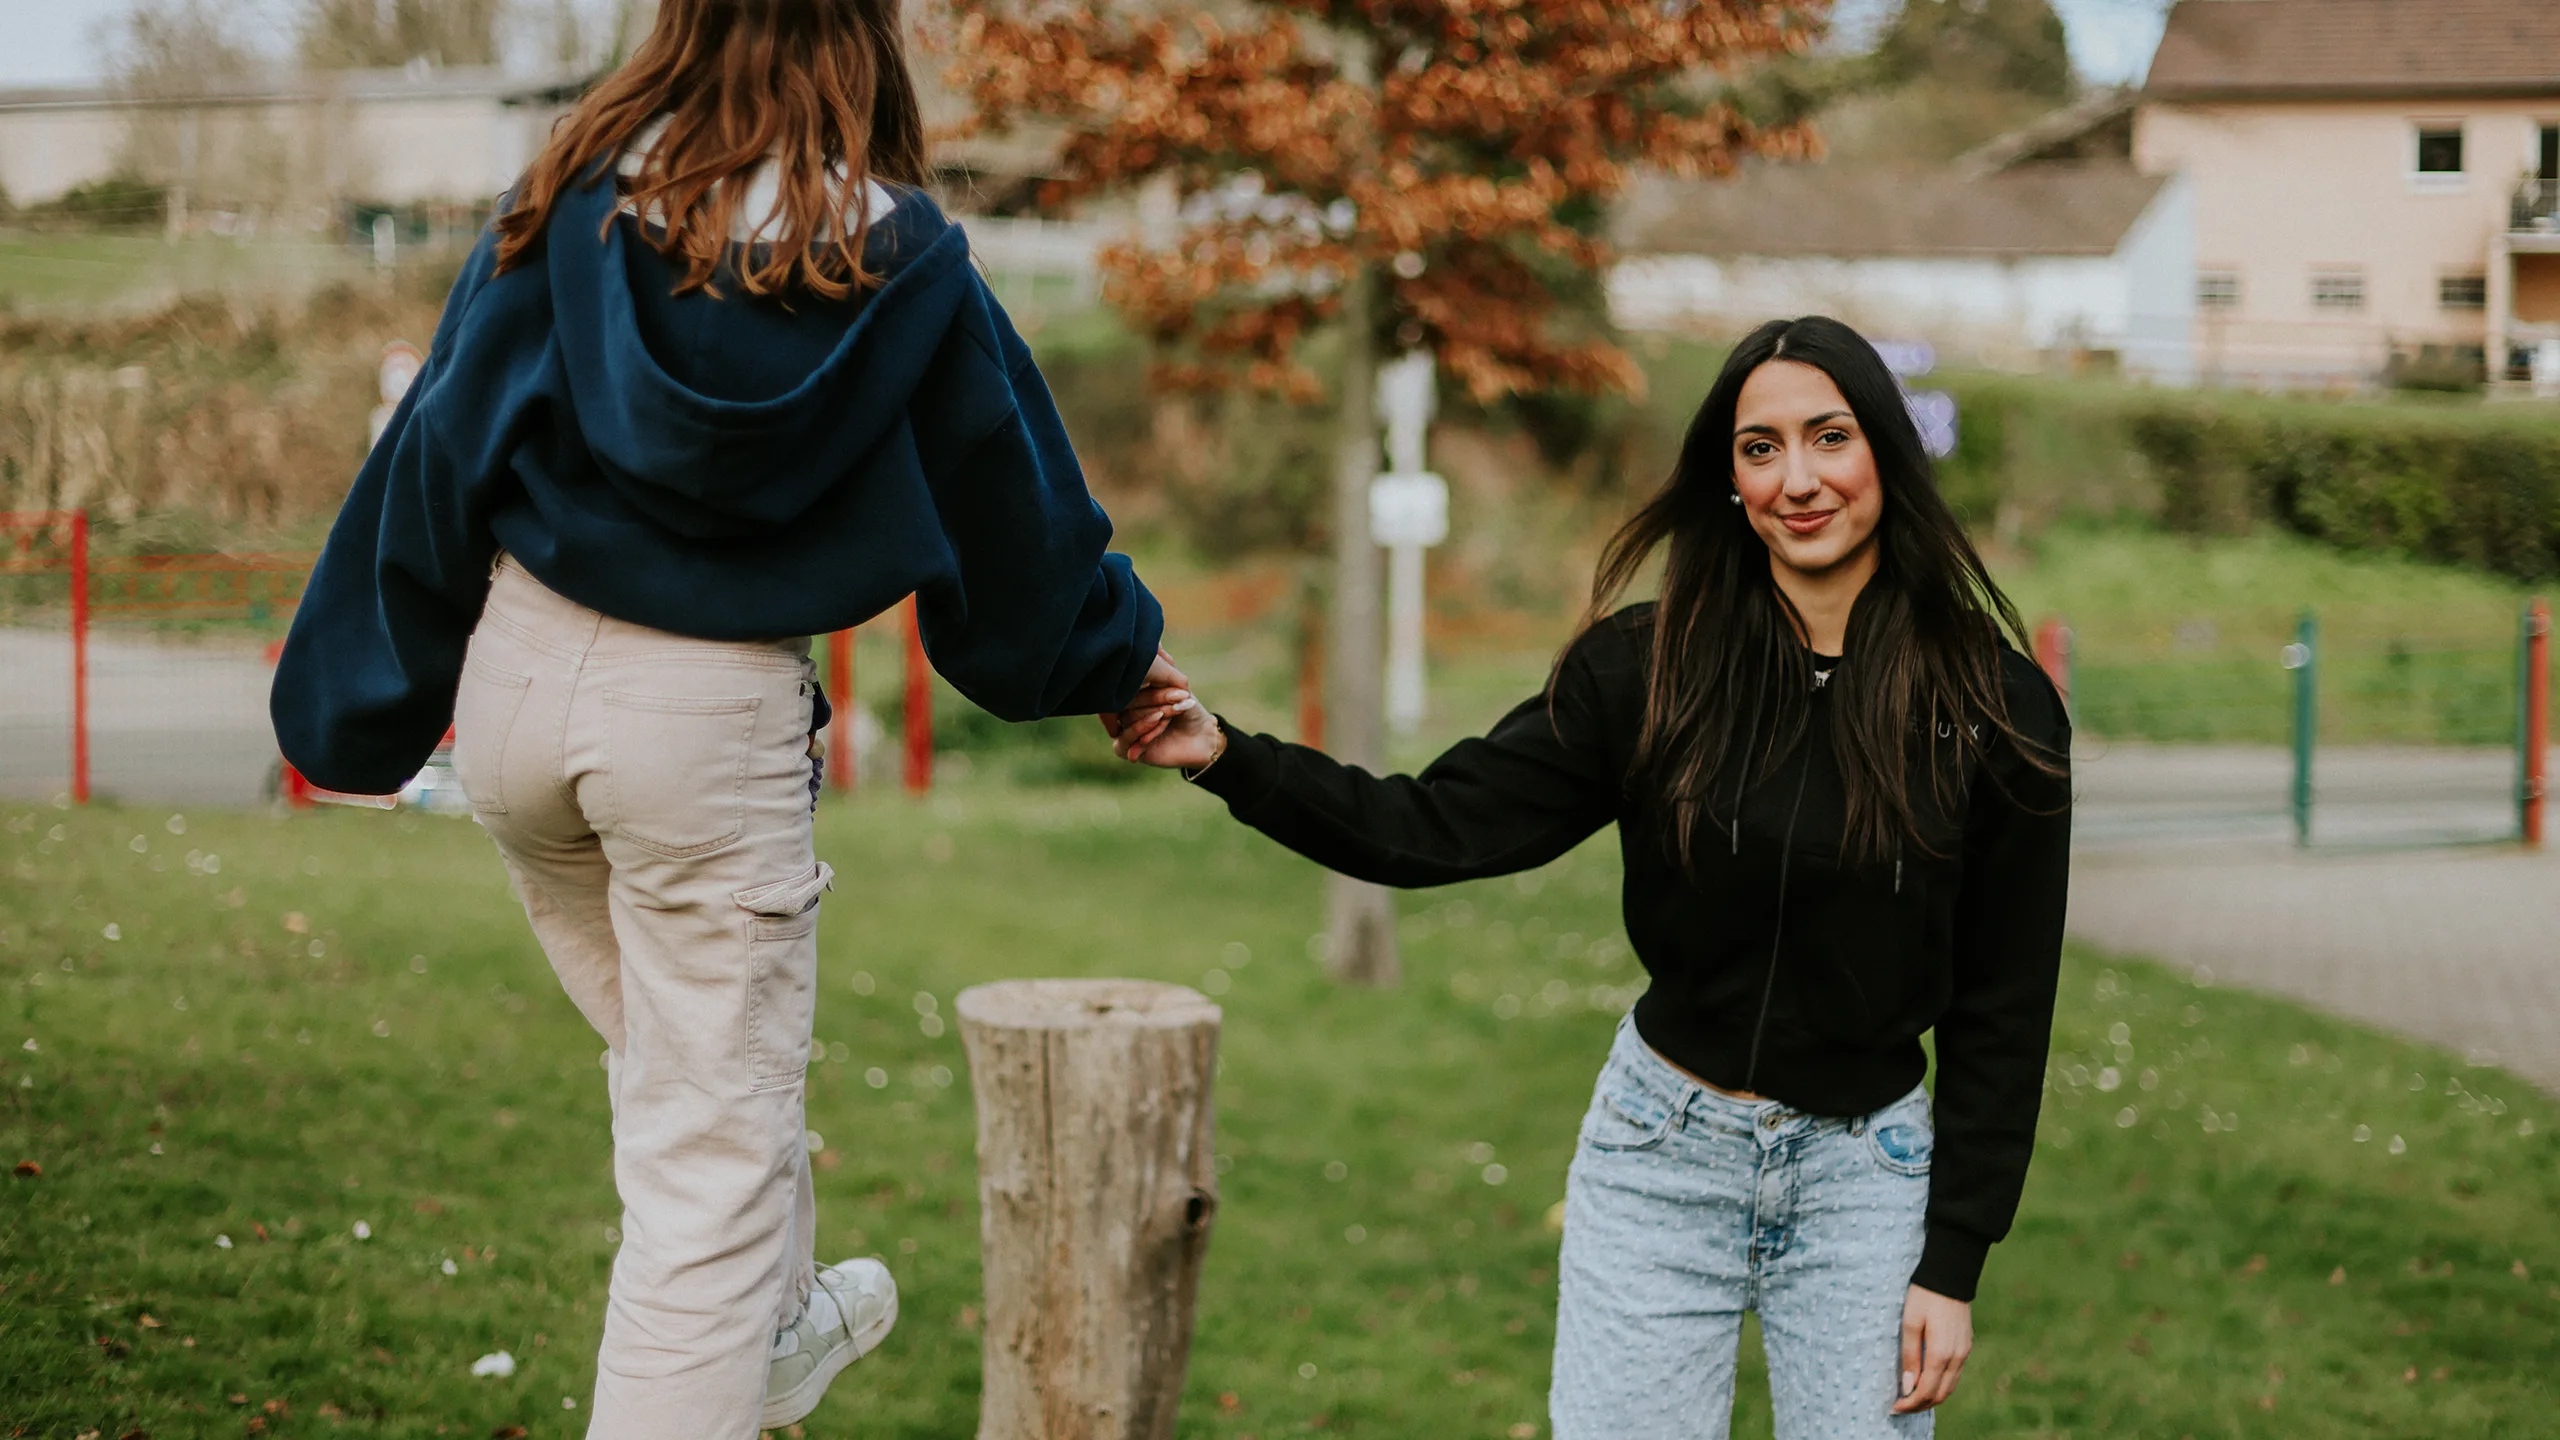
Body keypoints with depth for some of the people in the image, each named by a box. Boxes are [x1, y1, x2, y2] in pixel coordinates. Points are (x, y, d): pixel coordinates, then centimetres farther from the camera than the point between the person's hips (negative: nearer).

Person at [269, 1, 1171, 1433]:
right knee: (713, 1152, 4)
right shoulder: (905, 267, -8)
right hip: (715, 719, -4)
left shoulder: (574, 209, -4)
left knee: (672, 1047, 27)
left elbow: (438, 455, -1)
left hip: (523, 670, 4)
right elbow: (1018, 524, 4)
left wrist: (363, 711, 8)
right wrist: (1120, 657, 23)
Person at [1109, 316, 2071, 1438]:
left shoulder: (1998, 711, -5)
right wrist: (1223, 756, -18)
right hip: (1662, 1147, 0)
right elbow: (1436, 829, -5)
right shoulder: (1648, 668, -4)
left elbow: (2004, 1009, -1)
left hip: (1866, 1170, 0)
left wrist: (1953, 1263, -3)